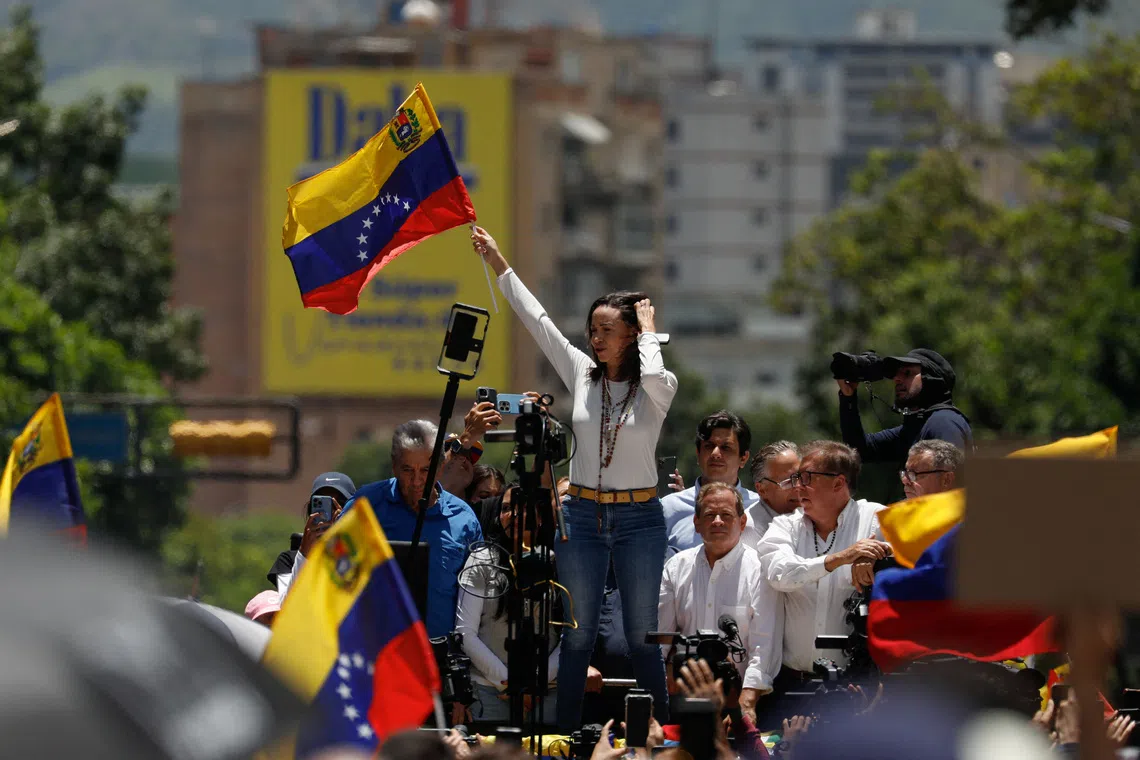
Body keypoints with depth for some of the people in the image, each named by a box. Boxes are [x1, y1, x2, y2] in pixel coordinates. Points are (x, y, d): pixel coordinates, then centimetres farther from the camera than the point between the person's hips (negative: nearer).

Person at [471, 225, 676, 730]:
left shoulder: (659, 388, -4)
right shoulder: (581, 374, 4)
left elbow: (653, 379, -29)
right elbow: (536, 320, 4)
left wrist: (648, 332, -12)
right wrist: (496, 262, 2)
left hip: (639, 518, -3)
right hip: (582, 516, 3)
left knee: (642, 635, 1)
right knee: (578, 635, 5)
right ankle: (566, 735, 9)